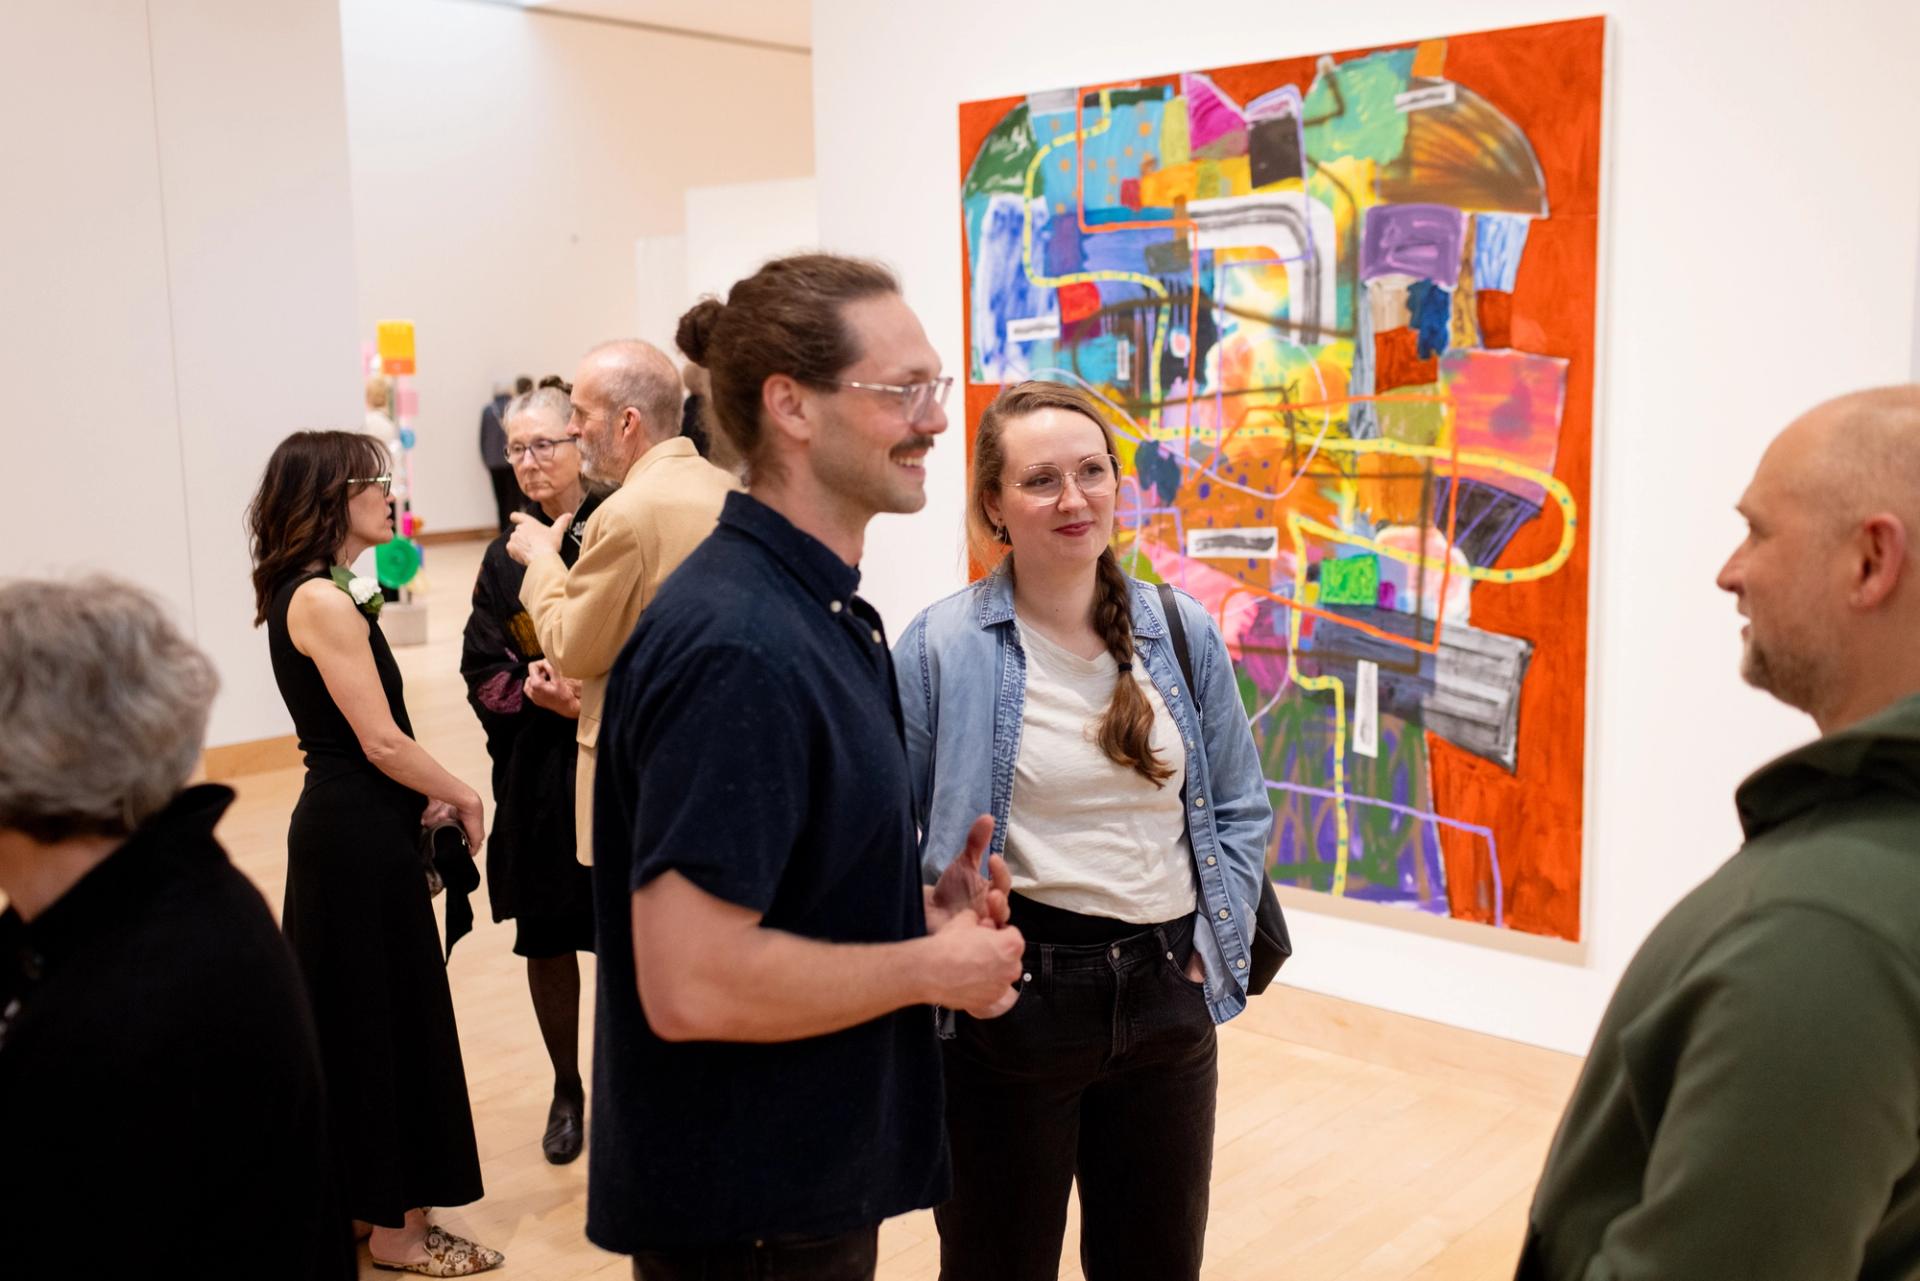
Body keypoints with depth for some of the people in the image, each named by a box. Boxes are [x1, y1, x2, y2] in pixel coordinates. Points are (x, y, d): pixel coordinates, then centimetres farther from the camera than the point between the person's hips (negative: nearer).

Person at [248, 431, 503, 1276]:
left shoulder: (304, 595, 12)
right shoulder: (324, 602, -18)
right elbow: (382, 742, -20)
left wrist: (424, 795, 7)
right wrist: (462, 796, -6)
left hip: (344, 827, 10)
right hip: (361, 835, -10)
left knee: (351, 1018, 18)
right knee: (388, 1022, 1)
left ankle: (349, 1194, 32)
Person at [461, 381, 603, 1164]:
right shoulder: (505, 557, 7)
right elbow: (481, 670, 5)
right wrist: (533, 692, -14)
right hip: (537, 774, 4)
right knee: (545, 938, 12)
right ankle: (567, 1089, 31)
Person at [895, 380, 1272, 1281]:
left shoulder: (1186, 634, 2)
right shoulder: (939, 647, -10)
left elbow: (1241, 808, 9)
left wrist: (1215, 950, 1)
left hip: (1167, 997, 4)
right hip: (1011, 997, -3)